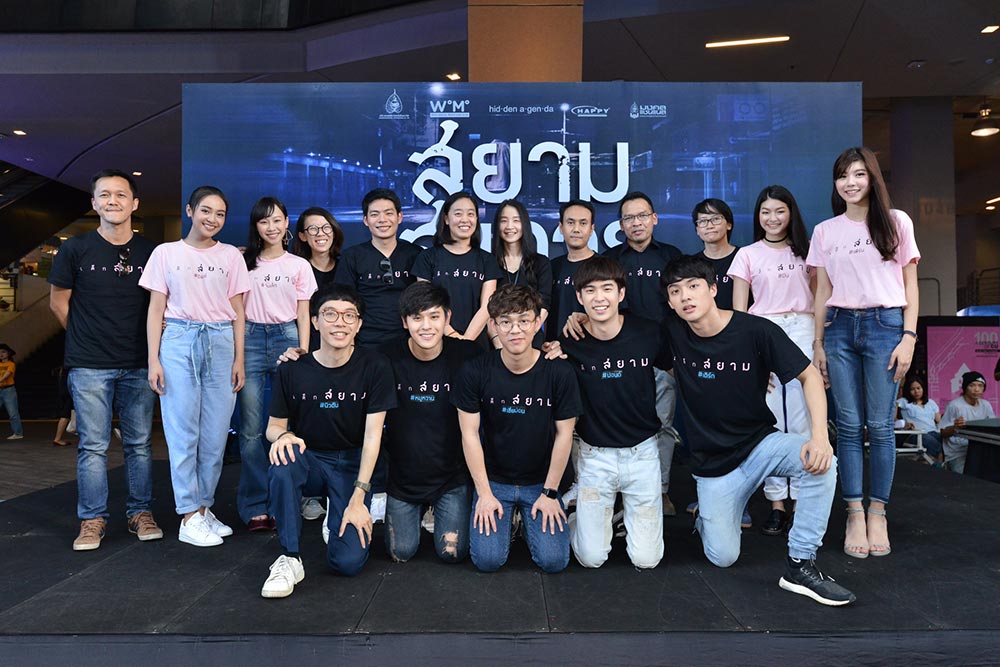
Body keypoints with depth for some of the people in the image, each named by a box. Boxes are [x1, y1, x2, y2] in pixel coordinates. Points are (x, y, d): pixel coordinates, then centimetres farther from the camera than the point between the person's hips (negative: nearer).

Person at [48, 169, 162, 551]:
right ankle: (92, 520, 14)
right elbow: (58, 302, 8)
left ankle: (140, 513, 19)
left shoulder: (151, 252, 4)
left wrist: (152, 342, 6)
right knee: (93, 445, 3)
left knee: (140, 443, 7)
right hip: (90, 366, -1)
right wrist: (86, 339, 9)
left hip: (138, 365, 2)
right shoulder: (75, 249, 1)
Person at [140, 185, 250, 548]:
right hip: (179, 341, -1)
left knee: (215, 433, 2)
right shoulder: (166, 253, 7)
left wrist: (239, 359, 2)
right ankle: (190, 517, 5)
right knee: (183, 430, -1)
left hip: (221, 343, 2)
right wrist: (154, 359, -3)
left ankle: (204, 507, 15)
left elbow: (237, 311, 9)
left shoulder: (231, 256, 10)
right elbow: (156, 309, 5)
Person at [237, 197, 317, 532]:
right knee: (251, 428, -2)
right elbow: (238, 309, 9)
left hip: (286, 338, 0)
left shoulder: (299, 265, 10)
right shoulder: (245, 262, 10)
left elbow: (303, 315, 9)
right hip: (251, 339, 0)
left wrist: (303, 353, 0)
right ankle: (254, 506, 5)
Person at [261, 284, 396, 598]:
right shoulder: (292, 369, -8)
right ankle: (290, 558, -19)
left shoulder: (375, 366, -11)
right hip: (310, 460, 1)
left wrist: (358, 499, -17)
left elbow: (373, 435, -12)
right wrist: (283, 435, -25)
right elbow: (274, 425, 2)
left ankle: (348, 514, 20)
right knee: (283, 459, -36)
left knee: (348, 561, -16)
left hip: (353, 464, -1)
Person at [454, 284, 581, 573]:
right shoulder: (475, 371, -13)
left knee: (553, 560, -11)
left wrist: (550, 492, -6)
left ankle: (531, 518, 19)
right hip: (493, 480, 0)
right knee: (488, 559, -14)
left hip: (540, 481, 1)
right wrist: (484, 493, -9)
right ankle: (506, 518, 18)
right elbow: (470, 434, -9)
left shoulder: (559, 372, -13)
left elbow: (564, 434, -6)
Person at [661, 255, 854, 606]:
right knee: (722, 557, 0)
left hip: (760, 442, -1)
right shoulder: (671, 333, -10)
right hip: (712, 462, 1)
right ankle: (708, 514, 36)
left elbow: (809, 375, -12)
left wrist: (820, 435, -26)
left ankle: (800, 566, -19)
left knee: (819, 460, -32)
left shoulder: (756, 330, -16)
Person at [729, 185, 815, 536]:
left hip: (802, 331, 1)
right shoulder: (747, 255, 11)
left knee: (802, 418, -4)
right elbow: (738, 309, 7)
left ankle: (800, 502, 4)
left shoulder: (805, 251, 15)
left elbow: (820, 298, 16)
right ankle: (776, 502, 4)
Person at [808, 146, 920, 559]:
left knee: (880, 425, -2)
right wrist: (818, 344, 6)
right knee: (849, 425, 1)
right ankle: (855, 515, 7)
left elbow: (910, 285, 5)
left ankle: (877, 514, 8)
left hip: (884, 325, -2)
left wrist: (908, 338, -4)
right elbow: (822, 292, 10)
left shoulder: (896, 222, 6)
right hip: (839, 327, 2)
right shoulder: (825, 231, 11)